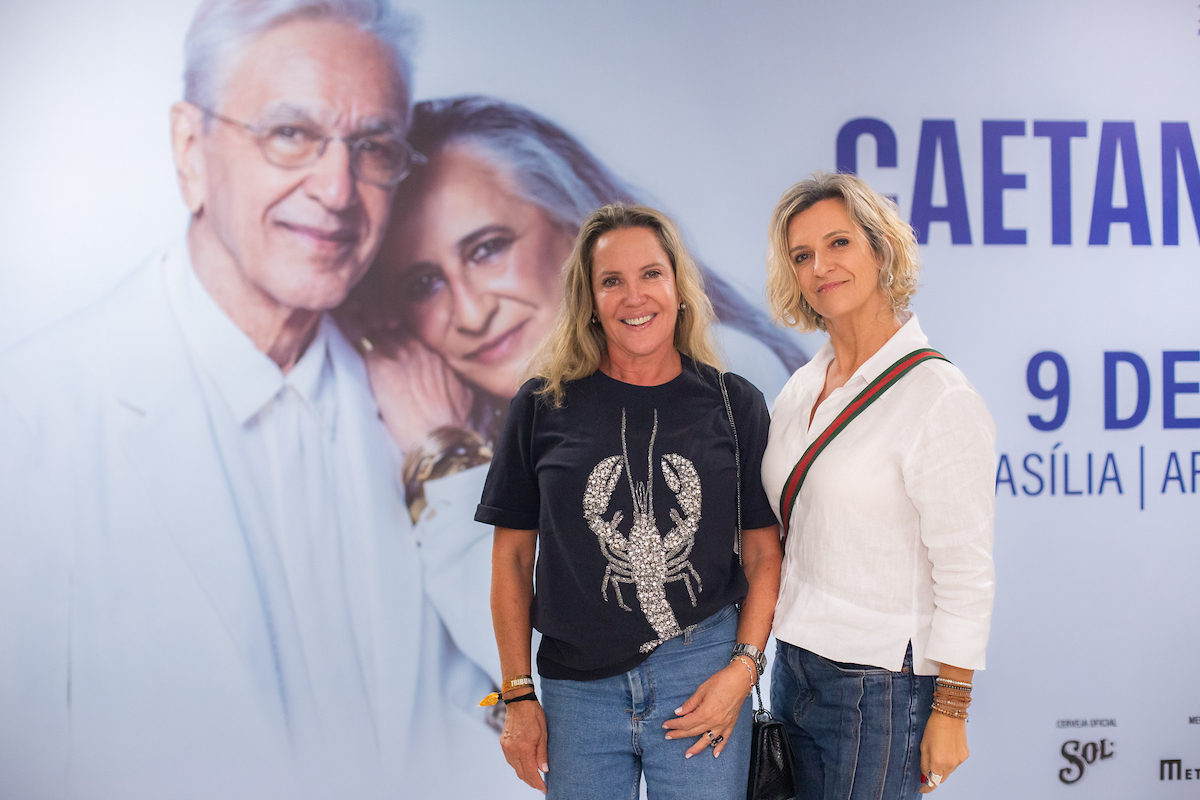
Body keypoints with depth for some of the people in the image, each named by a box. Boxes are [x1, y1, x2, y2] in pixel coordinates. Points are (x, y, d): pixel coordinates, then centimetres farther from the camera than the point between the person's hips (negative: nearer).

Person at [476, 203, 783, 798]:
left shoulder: (734, 405, 1)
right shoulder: (544, 406, -1)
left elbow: (763, 554, 5)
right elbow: (512, 558, 3)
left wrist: (744, 666, -7)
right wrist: (518, 696, 2)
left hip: (701, 673, 0)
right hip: (577, 687, 0)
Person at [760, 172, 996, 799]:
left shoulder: (939, 398, -13)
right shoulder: (801, 389, 8)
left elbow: (966, 572, -14)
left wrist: (949, 712, -14)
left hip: (881, 685, -7)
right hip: (793, 668, 7)